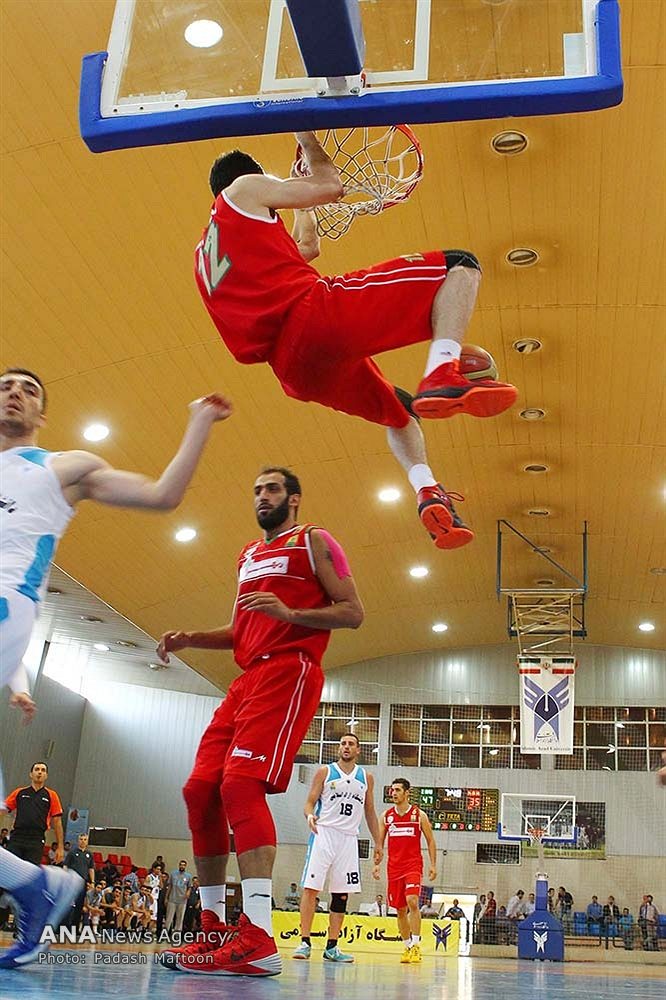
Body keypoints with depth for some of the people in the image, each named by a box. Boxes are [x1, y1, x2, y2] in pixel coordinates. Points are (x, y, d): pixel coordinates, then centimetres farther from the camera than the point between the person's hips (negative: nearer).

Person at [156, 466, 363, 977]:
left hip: (289, 672, -9)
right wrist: (191, 639, 13)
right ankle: (214, 929, 12)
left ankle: (258, 939, -28)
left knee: (241, 782, -25)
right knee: (199, 789, 2)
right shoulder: (249, 555, 26)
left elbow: (353, 612, -4)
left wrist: (289, 612, -19)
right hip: (248, 678, 9)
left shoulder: (314, 541, 4)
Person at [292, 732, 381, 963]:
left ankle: (332, 948, 8)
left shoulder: (366, 777, 12)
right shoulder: (325, 771, 3)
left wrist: (377, 843, 15)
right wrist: (309, 815, -22)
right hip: (324, 832, -3)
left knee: (342, 894, 3)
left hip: (349, 838, 3)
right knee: (311, 887, -9)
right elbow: (310, 802, 1)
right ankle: (305, 942, -5)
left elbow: (370, 812, 19)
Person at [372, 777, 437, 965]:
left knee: (412, 902, -21)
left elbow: (430, 841, 4)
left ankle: (416, 946, -16)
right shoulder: (386, 815, 7)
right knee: (400, 910, 7)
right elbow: (379, 842, 12)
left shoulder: (419, 815, -1)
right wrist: (376, 863, 1)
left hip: (413, 865, -4)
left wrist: (433, 865, -2)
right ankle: (407, 947, 19)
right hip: (394, 867, 4)